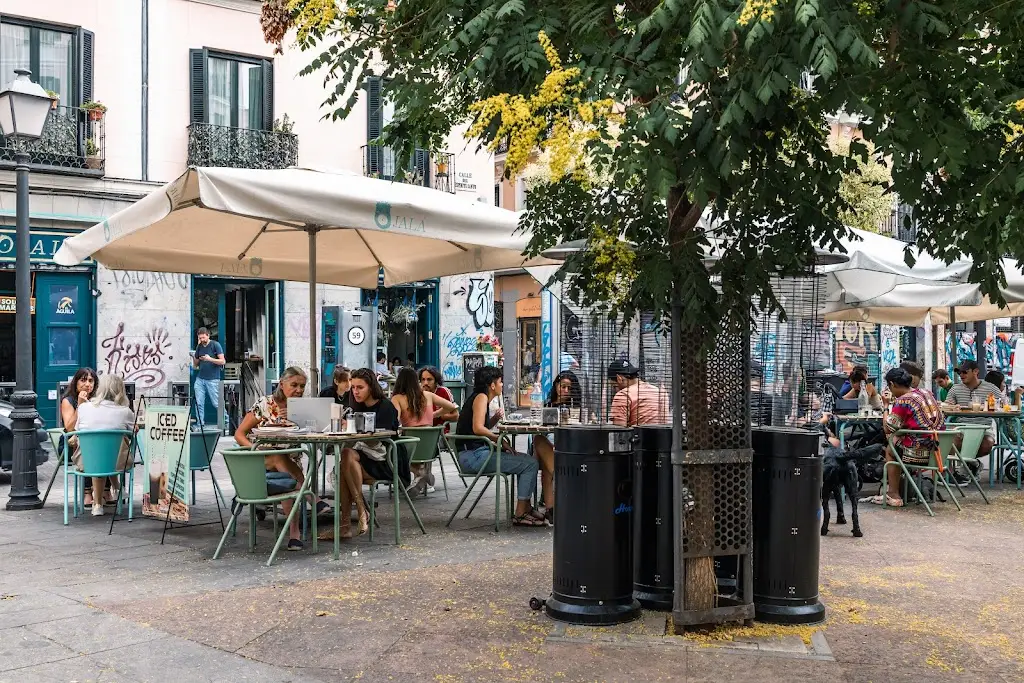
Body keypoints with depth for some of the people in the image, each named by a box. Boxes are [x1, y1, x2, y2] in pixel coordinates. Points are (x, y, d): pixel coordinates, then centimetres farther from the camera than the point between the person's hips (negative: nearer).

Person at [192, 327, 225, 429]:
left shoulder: (215, 345, -4)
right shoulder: (199, 347, 11)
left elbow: (222, 361, -9)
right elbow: (196, 364, 16)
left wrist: (210, 359, -22)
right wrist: (194, 357, -5)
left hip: (213, 379, -5)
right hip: (200, 379, 5)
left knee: (216, 404, -3)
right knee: (199, 403, -1)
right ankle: (200, 425, 5)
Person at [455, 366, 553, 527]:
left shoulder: (479, 398, 19)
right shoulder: (481, 397, -10)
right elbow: (478, 428, -22)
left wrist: (495, 418, 5)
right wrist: (500, 439, -14)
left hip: (475, 454, 10)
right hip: (473, 456, -10)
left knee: (525, 460, 19)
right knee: (531, 463, -13)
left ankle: (526, 508, 18)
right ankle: (519, 515, -9)